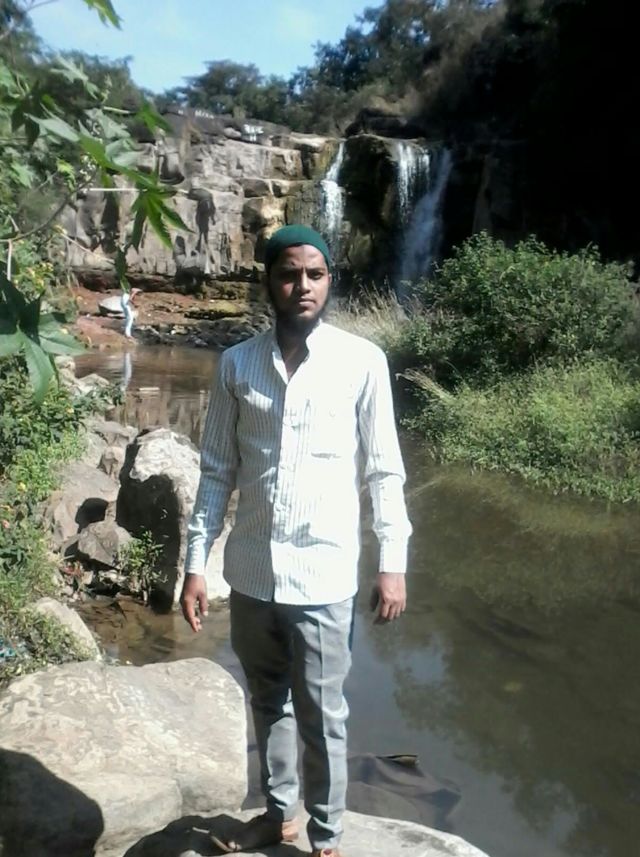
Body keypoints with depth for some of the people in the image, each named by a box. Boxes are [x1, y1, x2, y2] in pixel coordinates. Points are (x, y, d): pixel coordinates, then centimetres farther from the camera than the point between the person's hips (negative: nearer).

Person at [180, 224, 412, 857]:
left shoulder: (362, 361, -7)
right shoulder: (236, 364, 0)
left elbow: (384, 472, -3)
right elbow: (217, 472, 4)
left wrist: (393, 563, -7)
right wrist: (196, 564, 2)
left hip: (322, 575, -3)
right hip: (250, 572, 3)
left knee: (321, 716, 10)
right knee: (268, 702, 21)